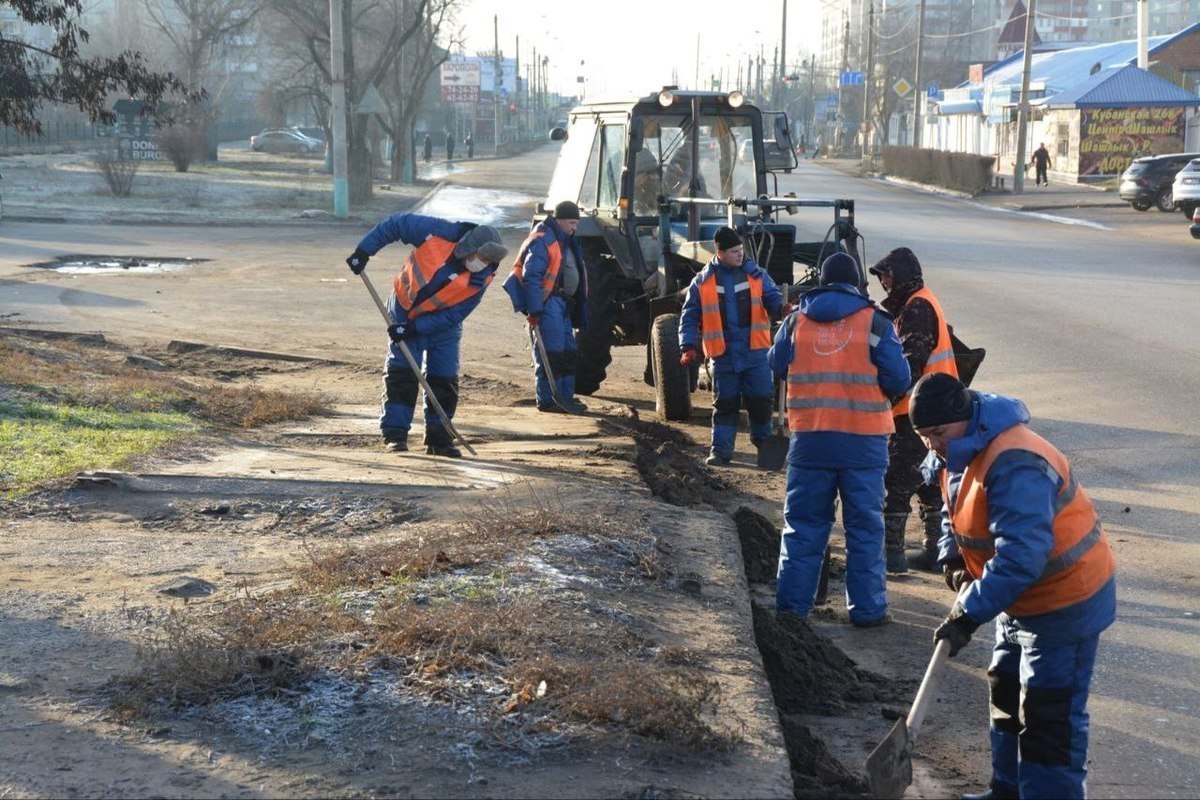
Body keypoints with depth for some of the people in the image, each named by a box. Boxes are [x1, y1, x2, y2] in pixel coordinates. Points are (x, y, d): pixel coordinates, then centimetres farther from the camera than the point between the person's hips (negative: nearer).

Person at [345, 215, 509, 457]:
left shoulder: (482, 278, -21)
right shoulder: (439, 232, -27)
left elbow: (454, 315, -20)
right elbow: (394, 225, -16)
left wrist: (415, 328, -26)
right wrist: (364, 251, -15)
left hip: (442, 324, 2)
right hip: (405, 311, -2)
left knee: (445, 380, 0)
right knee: (401, 372, -7)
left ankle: (438, 437, 11)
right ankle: (395, 433, -2)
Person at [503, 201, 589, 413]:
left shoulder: (565, 241, 17)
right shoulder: (542, 241, -14)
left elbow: (575, 275, 25)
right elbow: (531, 277, -21)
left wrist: (580, 312, 23)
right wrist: (535, 310, -26)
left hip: (562, 303, 10)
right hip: (546, 304, -10)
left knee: (568, 352, 12)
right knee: (550, 353, -9)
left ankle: (565, 397, 19)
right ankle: (547, 400, -4)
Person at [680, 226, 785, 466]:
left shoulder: (756, 275, 3)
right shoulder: (702, 282, 1)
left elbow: (773, 298, -2)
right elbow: (689, 317, 3)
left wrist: (782, 308, -27)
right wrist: (689, 347, -8)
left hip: (755, 352, 0)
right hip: (723, 355, 0)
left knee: (760, 400, 4)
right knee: (725, 404, 5)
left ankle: (763, 441, 26)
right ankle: (720, 450, 11)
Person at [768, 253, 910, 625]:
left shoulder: (797, 320, 3)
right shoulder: (875, 322, -4)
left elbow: (777, 365, 14)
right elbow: (898, 380, -6)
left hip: (809, 438, 2)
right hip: (863, 441, -2)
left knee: (803, 522, 11)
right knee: (865, 526, 7)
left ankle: (793, 602, 13)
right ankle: (867, 608, 9)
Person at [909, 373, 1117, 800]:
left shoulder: (1014, 465, -33)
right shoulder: (956, 453, 0)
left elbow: (1021, 556, -38)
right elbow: (954, 510, 20)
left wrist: (968, 615, -36)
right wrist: (954, 560, 2)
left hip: (1066, 599, -11)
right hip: (1021, 599, 11)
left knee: (1050, 716, -8)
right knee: (1006, 693, 21)